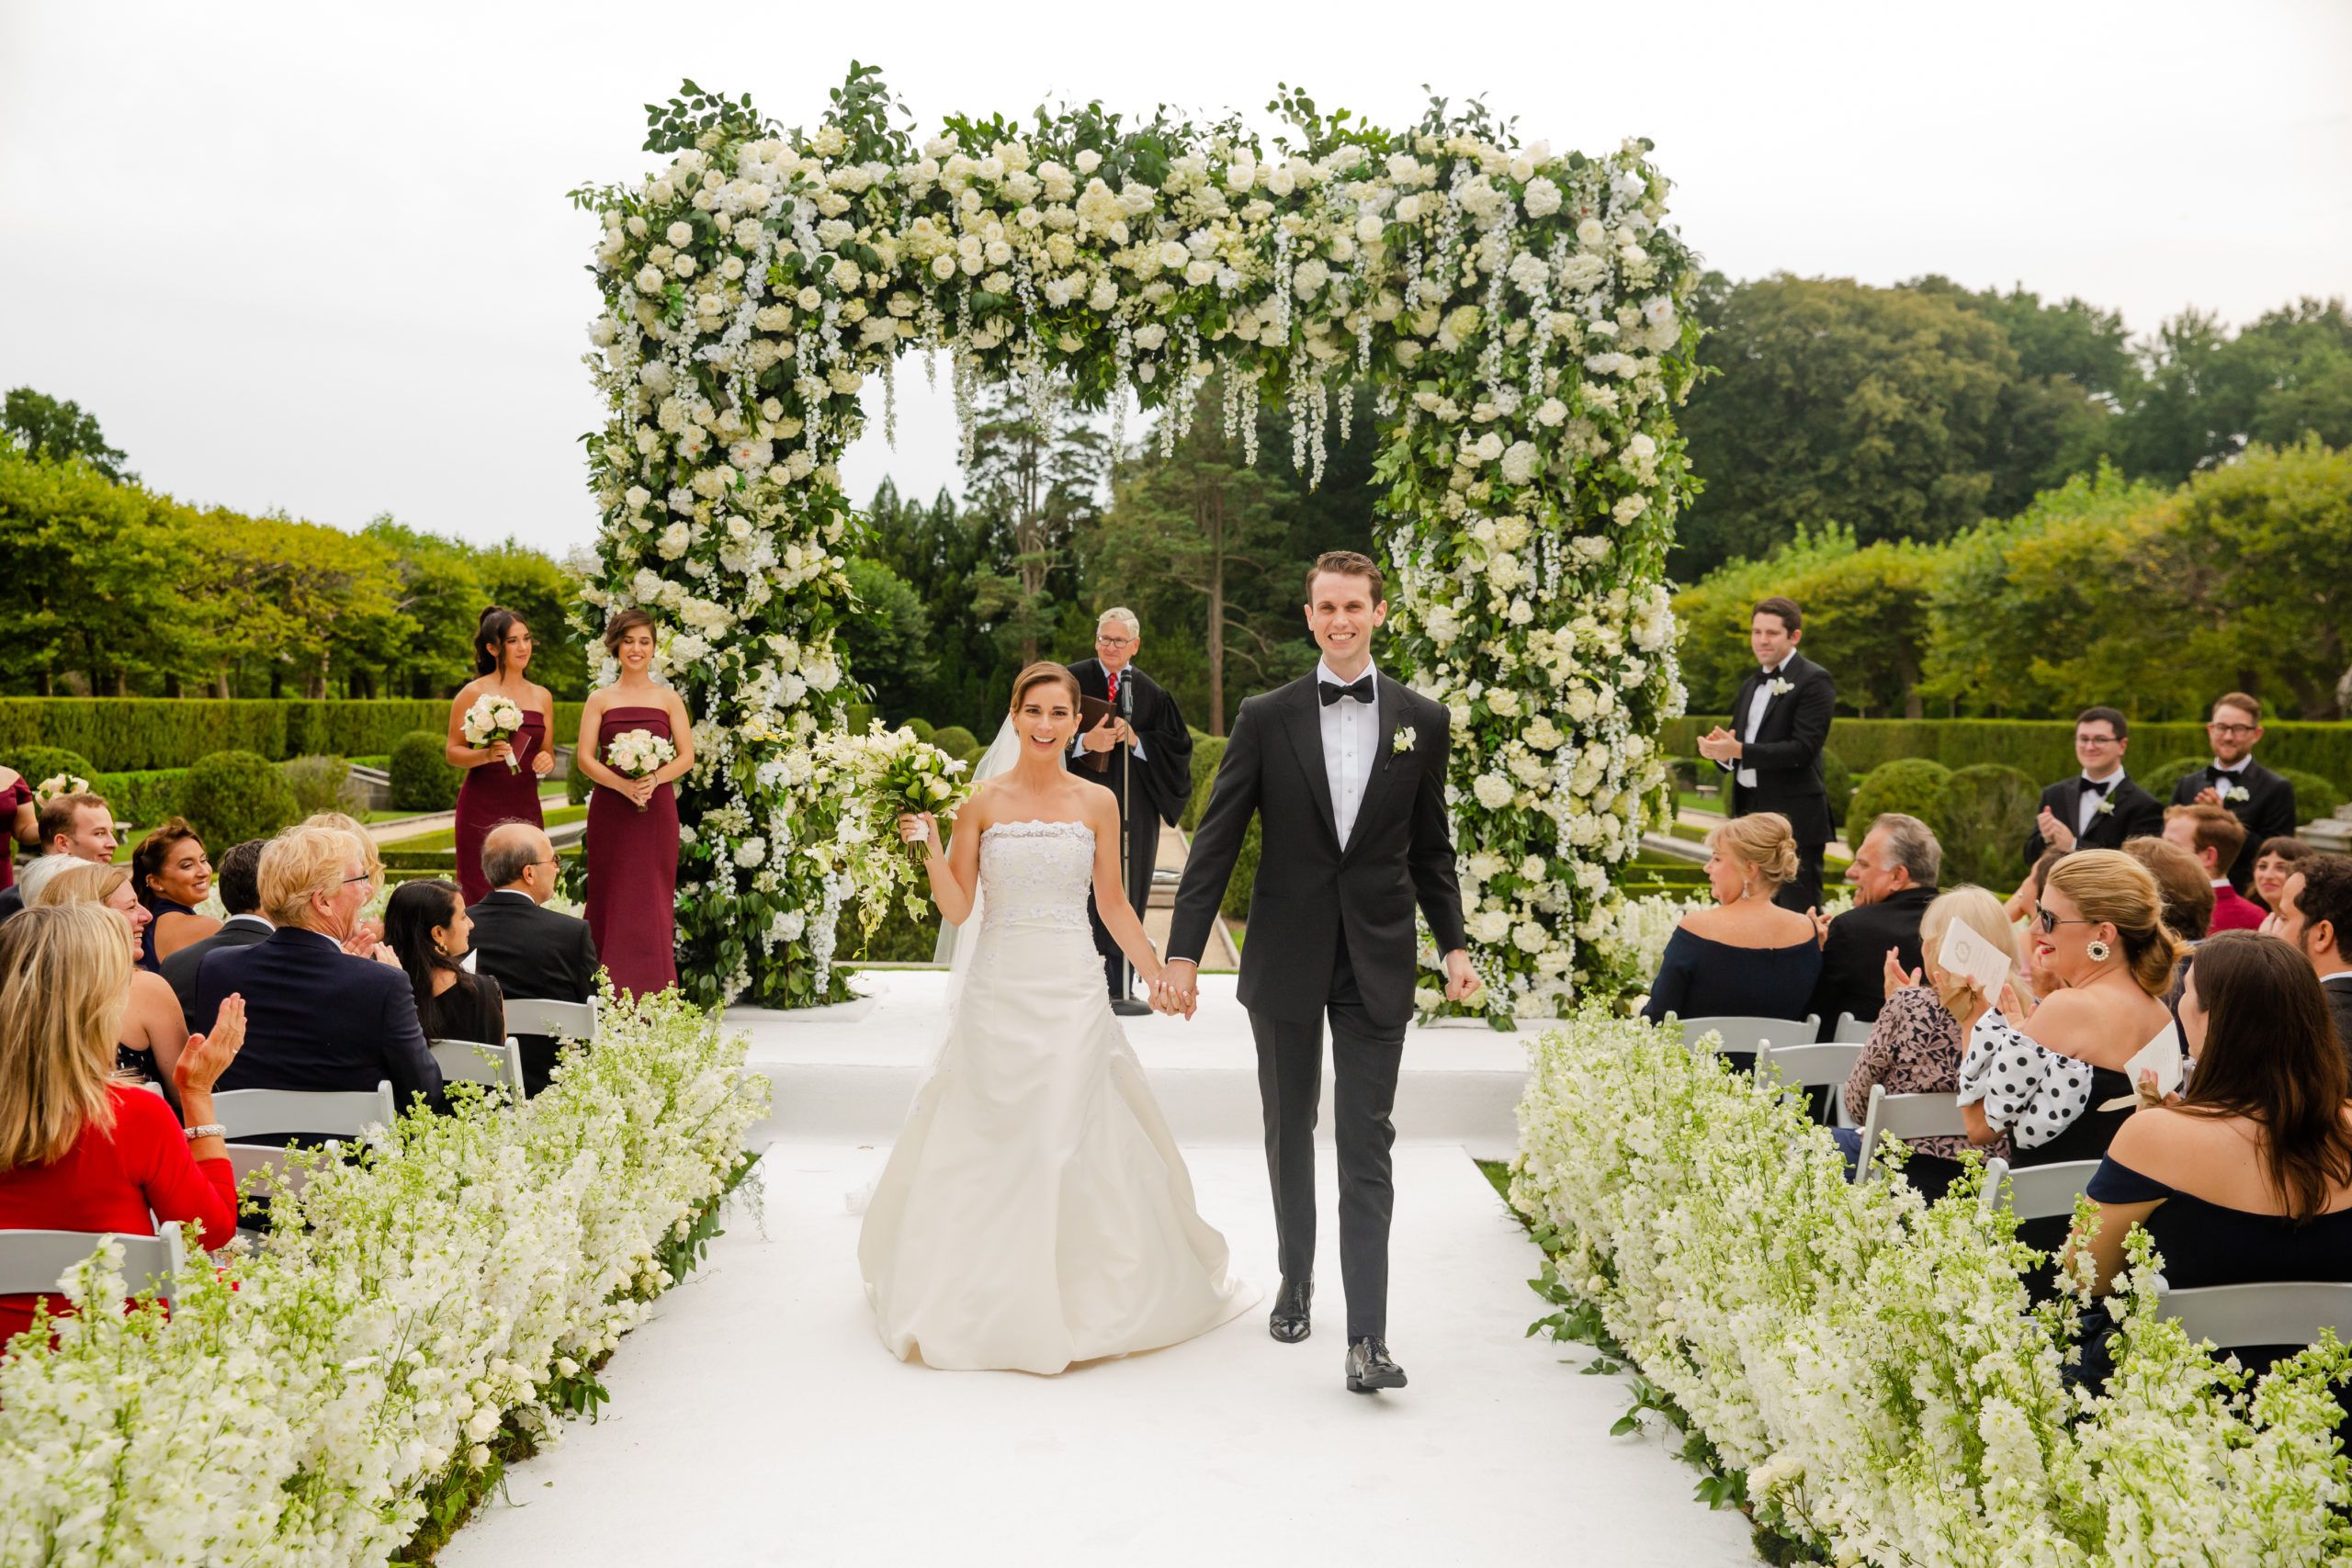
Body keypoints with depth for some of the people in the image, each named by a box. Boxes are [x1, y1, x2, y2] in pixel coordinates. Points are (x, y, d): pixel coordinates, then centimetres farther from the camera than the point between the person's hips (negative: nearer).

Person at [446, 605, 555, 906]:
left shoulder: (542, 696, 12)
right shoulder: (474, 693, -1)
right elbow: (452, 752, -3)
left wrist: (546, 760, -3)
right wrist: (486, 755, -21)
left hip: (525, 808, 4)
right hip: (482, 808, -4)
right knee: (481, 896, -4)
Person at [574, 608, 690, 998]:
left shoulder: (669, 699, 8)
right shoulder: (600, 699, 7)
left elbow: (687, 756, 3)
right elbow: (584, 758, 0)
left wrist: (654, 778, -16)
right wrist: (623, 785, -16)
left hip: (657, 811, 0)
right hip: (610, 811, 0)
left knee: (653, 900, 0)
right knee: (612, 899, 0)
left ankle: (653, 1000, 3)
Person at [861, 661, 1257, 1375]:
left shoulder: (1097, 804, 4)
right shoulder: (982, 801, 1)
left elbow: (1113, 903, 11)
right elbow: (956, 909, 0)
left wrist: (1160, 975, 9)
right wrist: (929, 846, -15)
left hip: (1071, 993, 0)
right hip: (998, 989, 0)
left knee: (1072, 1142, -2)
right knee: (987, 1143, 5)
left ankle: (1082, 1294, 15)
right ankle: (982, 1295, 23)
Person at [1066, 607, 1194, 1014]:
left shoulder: (1151, 693, 8)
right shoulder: (1072, 680, 2)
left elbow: (1178, 745, 6)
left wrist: (1137, 740, -8)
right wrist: (1083, 742, -18)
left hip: (1132, 808, 2)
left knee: (1124, 892, 4)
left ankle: (1118, 986, 10)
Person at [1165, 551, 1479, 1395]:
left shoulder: (1423, 721, 3)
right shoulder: (1266, 717, -1)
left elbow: (1430, 850, 10)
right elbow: (1215, 842, -3)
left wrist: (1454, 945, 3)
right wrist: (1182, 953, -9)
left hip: (1378, 963, 0)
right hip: (1285, 960, 1)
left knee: (1366, 1147, -3)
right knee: (1290, 1132, 15)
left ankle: (1367, 1336, -3)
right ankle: (1295, 1282, 35)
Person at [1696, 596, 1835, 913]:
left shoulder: (1814, 681, -8)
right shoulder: (1751, 684, 16)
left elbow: (1803, 750, -18)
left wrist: (1737, 750, -25)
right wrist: (1720, 749, -8)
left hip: (1794, 818, -8)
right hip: (1751, 814, 8)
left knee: (1797, 912, -5)